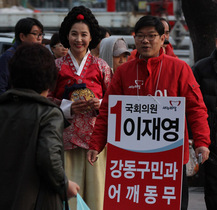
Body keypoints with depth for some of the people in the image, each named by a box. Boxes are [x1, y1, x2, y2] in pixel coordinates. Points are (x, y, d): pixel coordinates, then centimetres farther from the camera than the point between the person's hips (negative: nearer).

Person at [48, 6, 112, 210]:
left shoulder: (101, 66, 8)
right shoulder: (57, 66, 7)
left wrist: (101, 105, -8)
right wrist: (68, 107, -9)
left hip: (96, 136, 1)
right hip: (67, 135, 0)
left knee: (95, 184, -5)